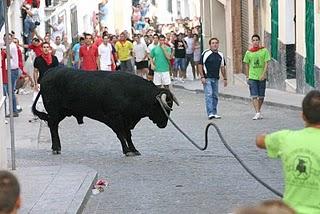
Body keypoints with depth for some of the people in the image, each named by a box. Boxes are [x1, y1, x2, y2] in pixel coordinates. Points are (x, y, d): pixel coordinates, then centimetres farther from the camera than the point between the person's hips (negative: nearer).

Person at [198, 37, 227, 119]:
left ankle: (214, 113, 16)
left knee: (215, 96, 9)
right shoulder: (205, 53, -5)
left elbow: (222, 67, 19)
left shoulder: (220, 55, 12)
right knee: (209, 95, -12)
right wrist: (202, 77, -12)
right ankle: (210, 113, -18)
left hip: (216, 79, 6)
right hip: (207, 78, -6)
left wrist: (225, 78, 16)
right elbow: (200, 65, -5)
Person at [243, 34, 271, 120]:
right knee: (254, 96, -10)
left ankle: (259, 112, 23)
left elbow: (266, 63, -4)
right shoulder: (248, 52, 4)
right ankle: (258, 113, -13)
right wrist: (247, 77, 8)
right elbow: (247, 65, 11)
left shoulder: (264, 51, 0)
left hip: (262, 77, 0)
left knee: (261, 96, 8)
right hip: (252, 77, 0)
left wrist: (263, 74, -15)